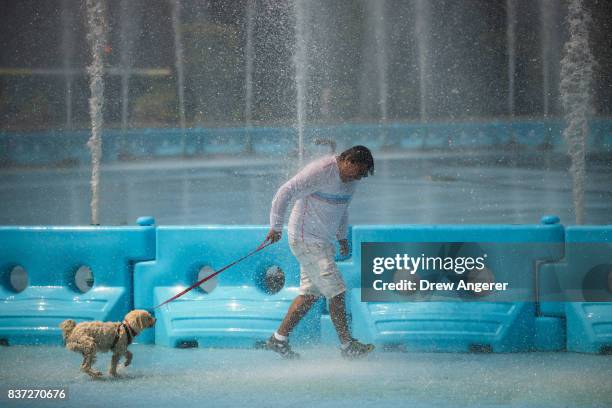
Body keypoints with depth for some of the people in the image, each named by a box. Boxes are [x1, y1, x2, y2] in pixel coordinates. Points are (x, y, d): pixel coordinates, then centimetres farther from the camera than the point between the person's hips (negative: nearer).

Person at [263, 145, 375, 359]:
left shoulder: (350, 179, 7)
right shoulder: (320, 172, -21)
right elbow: (285, 193, -22)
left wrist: (342, 236, 26)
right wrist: (276, 227, -21)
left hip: (321, 241, 9)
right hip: (306, 240, -9)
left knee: (310, 294, 10)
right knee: (336, 293, -9)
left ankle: (279, 339, 18)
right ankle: (347, 345, -2)